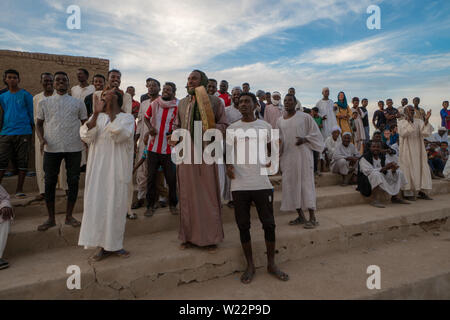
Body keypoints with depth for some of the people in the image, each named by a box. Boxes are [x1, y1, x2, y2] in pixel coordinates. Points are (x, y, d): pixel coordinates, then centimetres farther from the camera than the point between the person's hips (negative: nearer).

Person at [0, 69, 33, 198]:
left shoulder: (25, 95, 2)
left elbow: (32, 114, 3)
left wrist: (33, 130, 1)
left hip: (23, 133, -3)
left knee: (22, 162, 1)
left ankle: (19, 189, 10)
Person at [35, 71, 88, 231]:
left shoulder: (78, 103, 9)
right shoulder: (45, 103, 11)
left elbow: (85, 124, 9)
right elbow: (39, 124, 14)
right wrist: (42, 139, -4)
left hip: (74, 148, 0)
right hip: (51, 148, 1)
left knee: (73, 181, 3)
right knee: (50, 182, 4)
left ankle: (69, 216, 16)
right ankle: (51, 218, 16)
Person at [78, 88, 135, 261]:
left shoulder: (127, 117, 1)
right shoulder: (97, 117, 9)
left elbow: (119, 135, -19)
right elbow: (86, 136, -8)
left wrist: (112, 110, -16)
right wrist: (96, 113, -18)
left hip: (118, 169, -2)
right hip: (98, 169, 3)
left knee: (116, 205, 5)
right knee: (97, 205, 3)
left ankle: (115, 244, 21)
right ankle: (103, 245, 17)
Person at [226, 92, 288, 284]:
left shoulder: (265, 126, 8)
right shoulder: (232, 128, 7)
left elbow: (272, 148, 19)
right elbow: (229, 153, 10)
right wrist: (228, 166, -11)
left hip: (262, 183, 0)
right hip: (239, 184, 0)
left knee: (269, 224, 5)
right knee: (243, 226, 7)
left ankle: (271, 264, 25)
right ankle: (250, 266, 24)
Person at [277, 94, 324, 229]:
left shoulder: (305, 117, -1)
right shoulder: (280, 121, 12)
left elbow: (315, 133, 1)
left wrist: (305, 139, -15)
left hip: (302, 155, -5)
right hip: (287, 156, 5)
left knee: (306, 183, -5)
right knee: (291, 184, 5)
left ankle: (312, 218, 1)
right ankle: (301, 216, 17)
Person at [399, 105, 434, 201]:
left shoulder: (419, 121, 8)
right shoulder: (401, 122, 0)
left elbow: (425, 133, -8)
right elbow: (403, 133, -20)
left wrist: (426, 120, -18)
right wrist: (409, 120, -26)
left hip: (418, 149, 4)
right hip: (407, 149, -4)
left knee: (421, 168, 2)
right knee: (408, 170, -4)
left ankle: (421, 191, 11)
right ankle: (408, 193, 1)